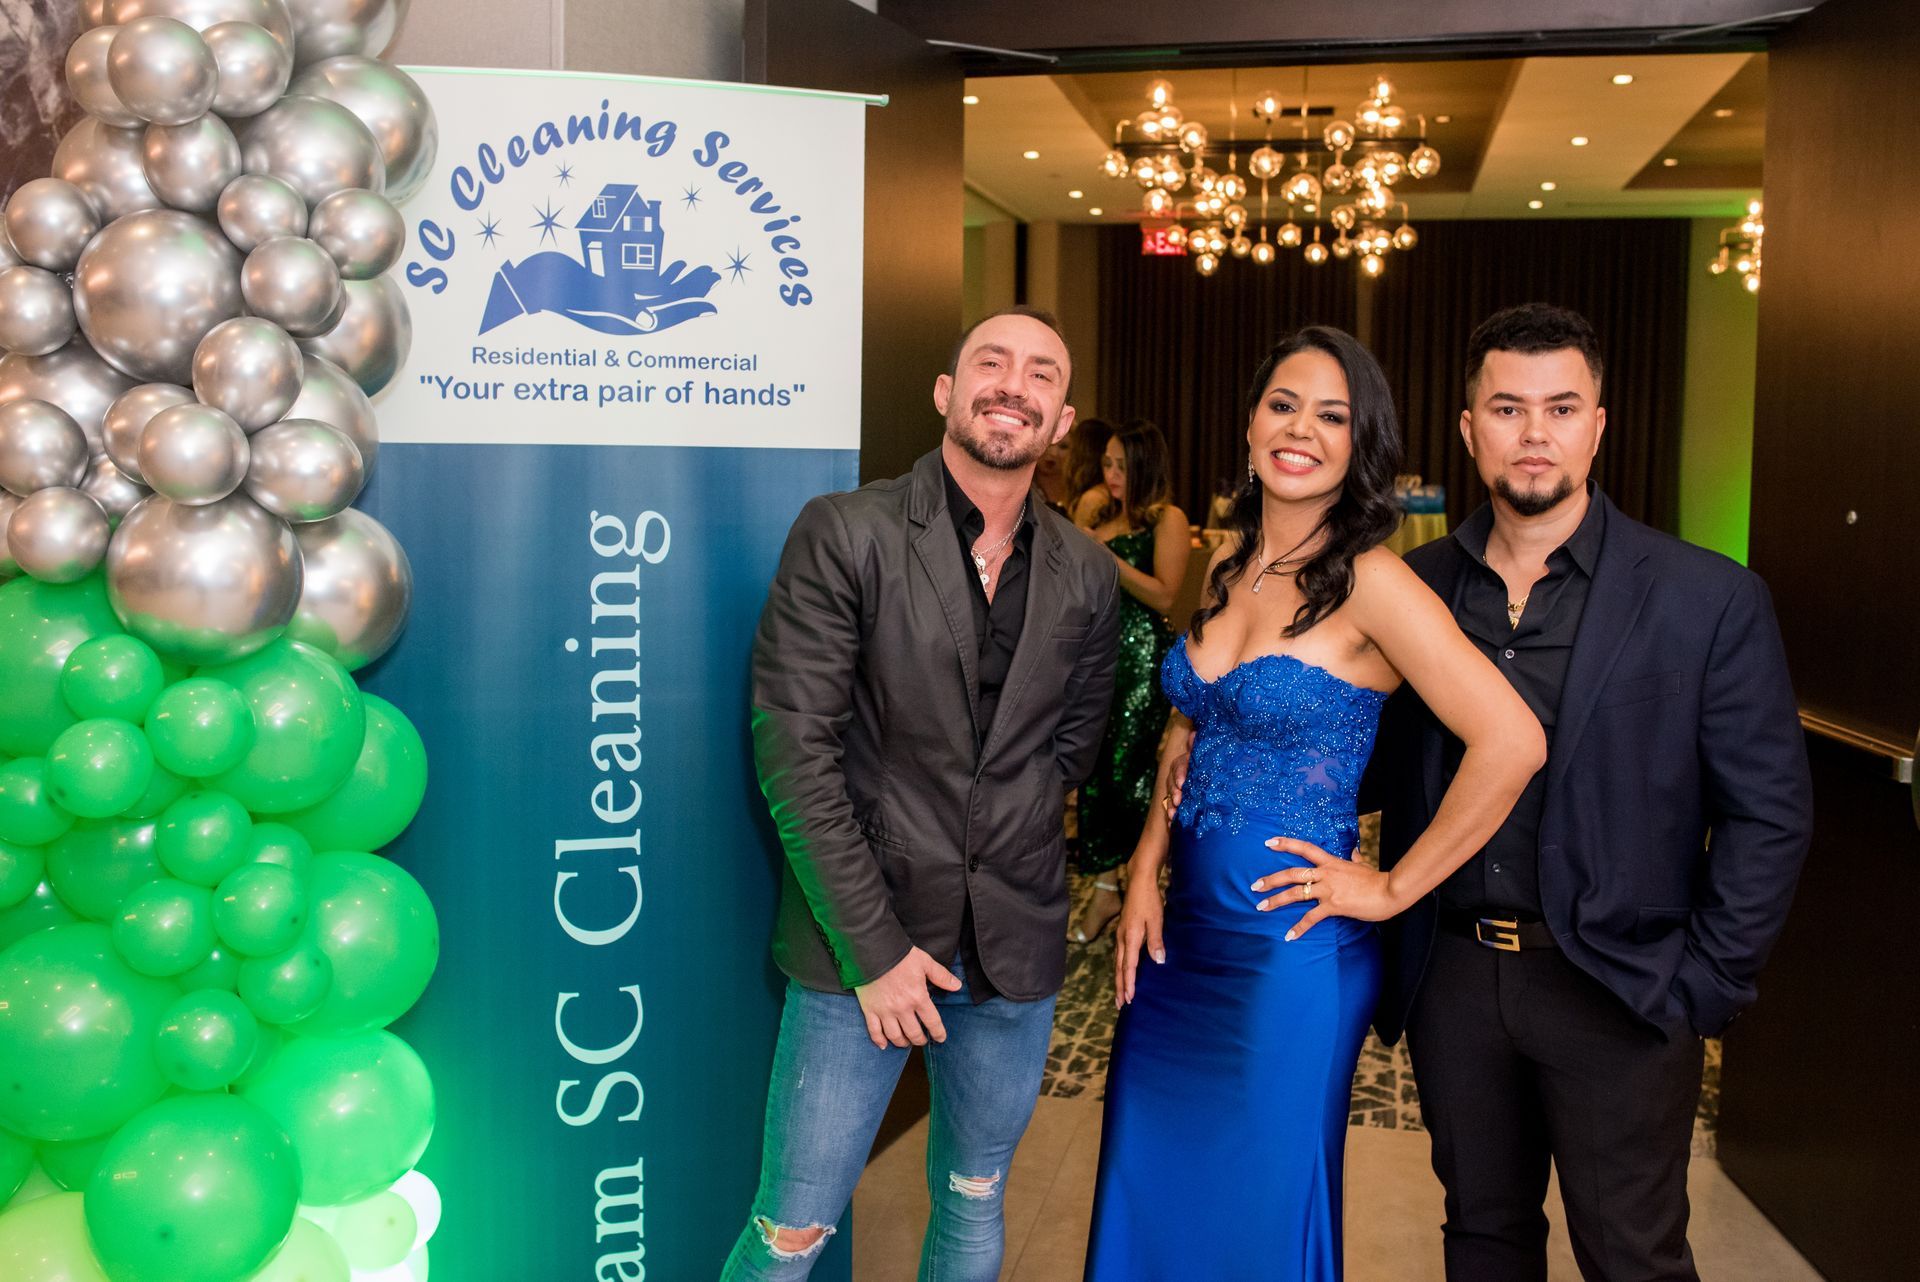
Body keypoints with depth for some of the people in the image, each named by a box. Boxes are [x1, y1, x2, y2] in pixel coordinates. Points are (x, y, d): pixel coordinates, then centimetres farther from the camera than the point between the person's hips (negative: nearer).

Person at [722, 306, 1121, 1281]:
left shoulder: (1087, 577, 4)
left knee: (974, 1203, 19)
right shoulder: (843, 533, -8)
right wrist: (871, 945, -14)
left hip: (1015, 945, 4)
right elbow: (792, 750, -12)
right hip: (862, 938, -3)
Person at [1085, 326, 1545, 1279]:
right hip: (1183, 931, 7)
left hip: (1289, 946, -6)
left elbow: (1512, 742, -24)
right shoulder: (1232, 563, 5)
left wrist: (1391, 890, -16)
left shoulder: (1370, 582, -16)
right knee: (1149, 1199, 19)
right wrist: (1144, 876, 4)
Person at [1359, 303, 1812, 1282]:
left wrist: (1703, 986, -8)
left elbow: (1768, 813, -5)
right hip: (1452, 975, 3)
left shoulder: (1708, 599, -7)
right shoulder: (1413, 586, 1)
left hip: (1615, 994, -3)